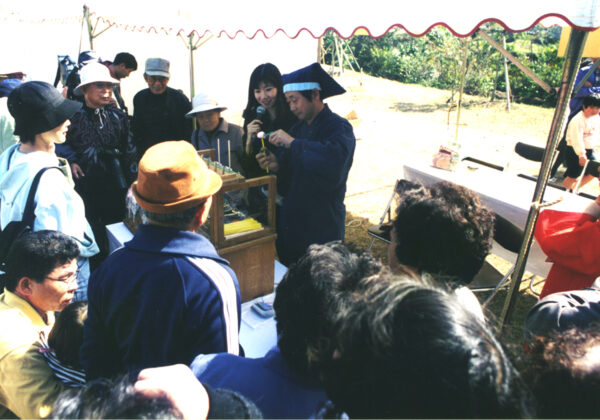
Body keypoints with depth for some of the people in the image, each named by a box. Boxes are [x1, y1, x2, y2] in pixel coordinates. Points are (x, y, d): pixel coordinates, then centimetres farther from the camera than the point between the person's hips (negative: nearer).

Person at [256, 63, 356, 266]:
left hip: (322, 228, -7)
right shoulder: (297, 128, 11)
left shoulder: (339, 127, -13)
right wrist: (277, 166, -10)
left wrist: (293, 143, -27)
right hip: (291, 224, 7)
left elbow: (335, 157, -37)